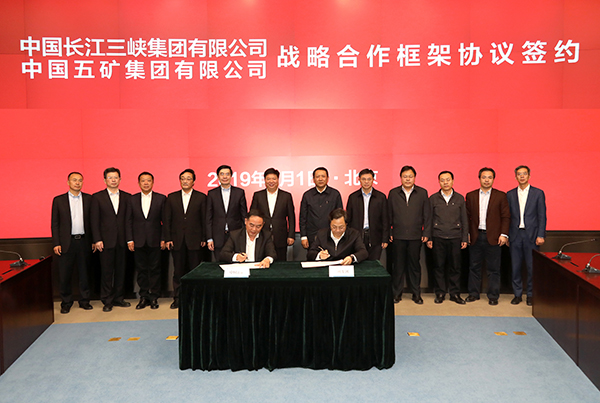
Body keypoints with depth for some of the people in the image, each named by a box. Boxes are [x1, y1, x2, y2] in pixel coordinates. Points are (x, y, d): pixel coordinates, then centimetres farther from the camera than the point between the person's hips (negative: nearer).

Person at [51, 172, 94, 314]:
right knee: (65, 275, 4)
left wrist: (93, 241, 1)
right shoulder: (58, 200, 4)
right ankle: (66, 303, 18)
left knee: (84, 274, 8)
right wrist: (56, 243, -3)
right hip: (66, 243, -1)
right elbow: (54, 223, 4)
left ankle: (84, 301, 21)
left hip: (84, 241, 1)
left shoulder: (89, 199, 6)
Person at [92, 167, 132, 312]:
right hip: (106, 240, -2)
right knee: (106, 271, 3)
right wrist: (97, 239, -8)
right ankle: (107, 301, 13)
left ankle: (118, 298, 21)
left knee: (121, 270, 8)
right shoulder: (98, 197, 3)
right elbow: (94, 220, -1)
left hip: (122, 240, 2)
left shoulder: (126, 197, 8)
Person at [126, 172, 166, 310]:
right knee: (141, 270, 7)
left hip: (155, 241, -2)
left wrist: (163, 239, -4)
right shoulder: (132, 199, 8)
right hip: (138, 241, 2)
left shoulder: (161, 198, 2)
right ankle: (144, 296, 17)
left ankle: (154, 297, 13)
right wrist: (130, 239, -1)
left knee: (154, 269, 4)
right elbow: (129, 221, 7)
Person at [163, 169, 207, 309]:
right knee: (178, 271, 7)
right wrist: (167, 238, 0)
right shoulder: (171, 197, 8)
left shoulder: (201, 197, 3)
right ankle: (177, 299, 17)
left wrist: (204, 238, -3)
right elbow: (166, 219, 7)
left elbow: (204, 219, 2)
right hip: (177, 240, 2)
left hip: (194, 240, -1)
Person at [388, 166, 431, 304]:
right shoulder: (393, 193, 5)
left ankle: (416, 294, 20)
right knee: (398, 265, 6)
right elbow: (389, 215, 6)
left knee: (415, 265, 8)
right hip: (398, 236, 0)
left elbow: (427, 215, 5)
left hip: (416, 236, 0)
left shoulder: (422, 193, 5)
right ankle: (397, 293, 18)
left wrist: (426, 233, 0)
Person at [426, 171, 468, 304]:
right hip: (438, 238, -1)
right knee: (439, 266, 3)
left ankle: (455, 293, 16)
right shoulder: (433, 198, 5)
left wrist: (465, 238, 4)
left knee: (455, 266, 4)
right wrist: (428, 238, 1)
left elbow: (464, 220, 9)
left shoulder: (460, 198, 8)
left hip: (455, 238, 1)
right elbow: (429, 219, 6)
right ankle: (440, 293, 15)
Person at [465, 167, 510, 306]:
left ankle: (493, 296, 15)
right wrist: (467, 234, 1)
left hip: (493, 237, -2)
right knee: (474, 267, 9)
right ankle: (474, 293, 20)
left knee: (493, 268, 4)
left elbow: (506, 217, 0)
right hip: (475, 236, 2)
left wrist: (504, 234, -8)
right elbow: (467, 216, 8)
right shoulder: (471, 196, 8)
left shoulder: (501, 196, 3)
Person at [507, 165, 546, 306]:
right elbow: (507, 216, 8)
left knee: (532, 267, 3)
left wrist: (540, 235, -8)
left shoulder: (538, 193, 3)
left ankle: (531, 295, 17)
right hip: (515, 235, 2)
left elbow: (542, 216, 0)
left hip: (531, 235, -2)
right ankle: (517, 294, 16)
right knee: (515, 267, 5)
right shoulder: (510, 194, 8)